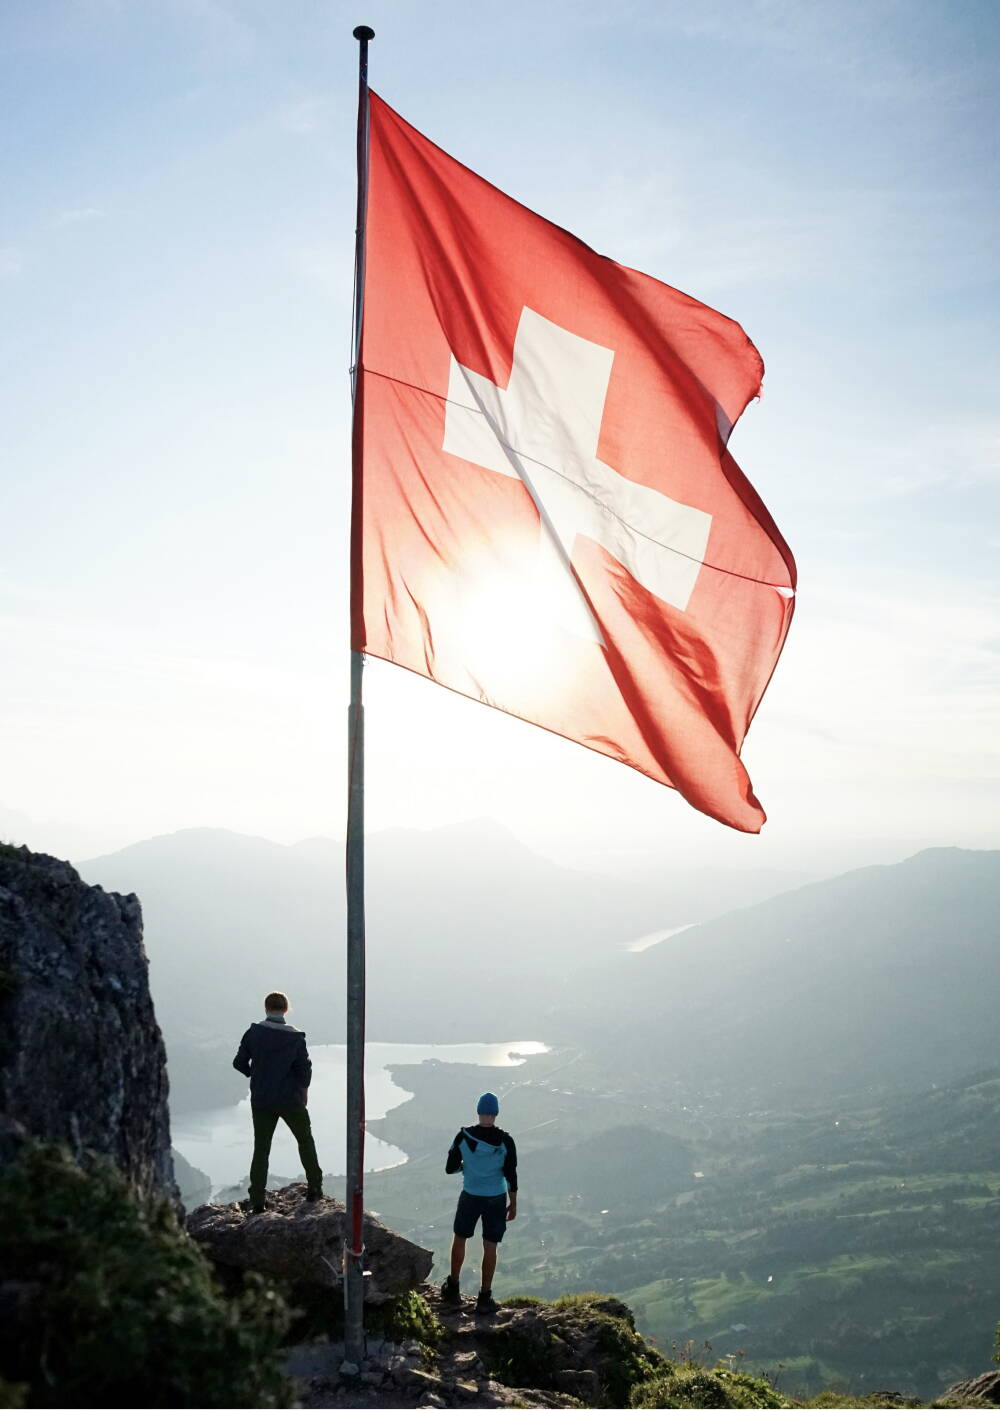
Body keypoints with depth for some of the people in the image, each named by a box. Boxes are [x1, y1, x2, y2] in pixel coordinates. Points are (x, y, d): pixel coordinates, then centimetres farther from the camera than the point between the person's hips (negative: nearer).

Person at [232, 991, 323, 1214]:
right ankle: (314, 1187, 24)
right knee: (305, 1140, 20)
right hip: (290, 1099, -1)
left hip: (261, 1101, 1)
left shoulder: (254, 1033, -7)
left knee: (261, 1149, 8)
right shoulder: (295, 1037, -11)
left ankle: (257, 1200, 4)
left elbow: (239, 1063, -3)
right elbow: (305, 1068, -11)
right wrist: (304, 1088, 10)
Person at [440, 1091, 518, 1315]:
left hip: (470, 1196, 0)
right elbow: (511, 1175, -7)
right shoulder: (505, 1141, -12)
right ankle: (484, 1298, 15)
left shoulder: (464, 1137, -12)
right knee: (490, 1247, 9)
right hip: (496, 1199, 0)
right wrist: (513, 1204, 4)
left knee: (459, 1239, 21)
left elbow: (450, 1168, -5)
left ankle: (453, 1288, 31)